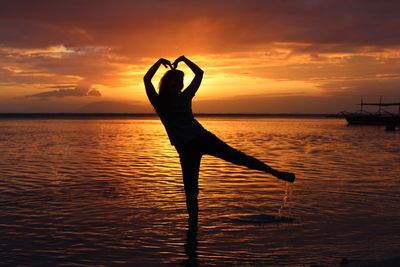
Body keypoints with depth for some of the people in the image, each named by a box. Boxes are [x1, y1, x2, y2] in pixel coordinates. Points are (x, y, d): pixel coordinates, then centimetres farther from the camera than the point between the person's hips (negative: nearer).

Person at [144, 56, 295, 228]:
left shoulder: (184, 96, 12)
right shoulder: (159, 102, 4)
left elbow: (199, 73, 15)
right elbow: (147, 79, -9)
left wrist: (183, 59, 11)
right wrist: (160, 62, -4)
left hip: (202, 137, 2)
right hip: (185, 148, -2)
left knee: (236, 156, -7)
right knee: (190, 191, 0)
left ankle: (276, 172, -5)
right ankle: (193, 229, 11)